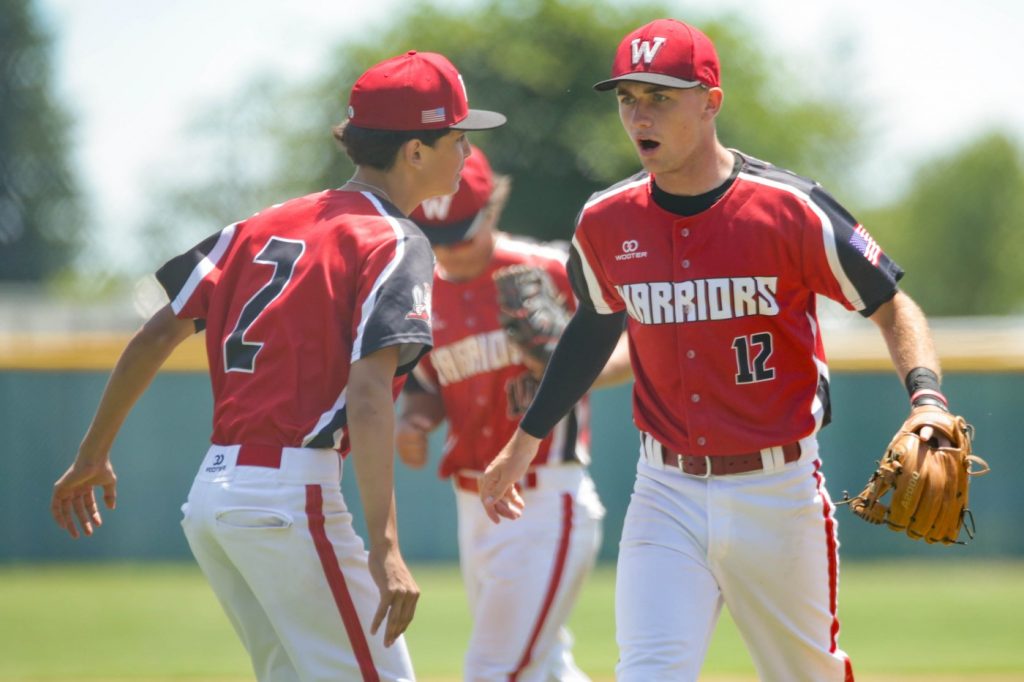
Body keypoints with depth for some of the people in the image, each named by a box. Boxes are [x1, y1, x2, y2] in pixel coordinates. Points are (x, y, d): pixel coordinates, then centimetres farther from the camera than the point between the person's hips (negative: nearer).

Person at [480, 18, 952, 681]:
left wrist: (926, 398, -24)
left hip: (778, 492, -2)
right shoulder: (606, 222, 1)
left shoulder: (788, 209, -12)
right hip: (668, 494, 2)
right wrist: (525, 439, 27)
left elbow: (894, 306, -5)